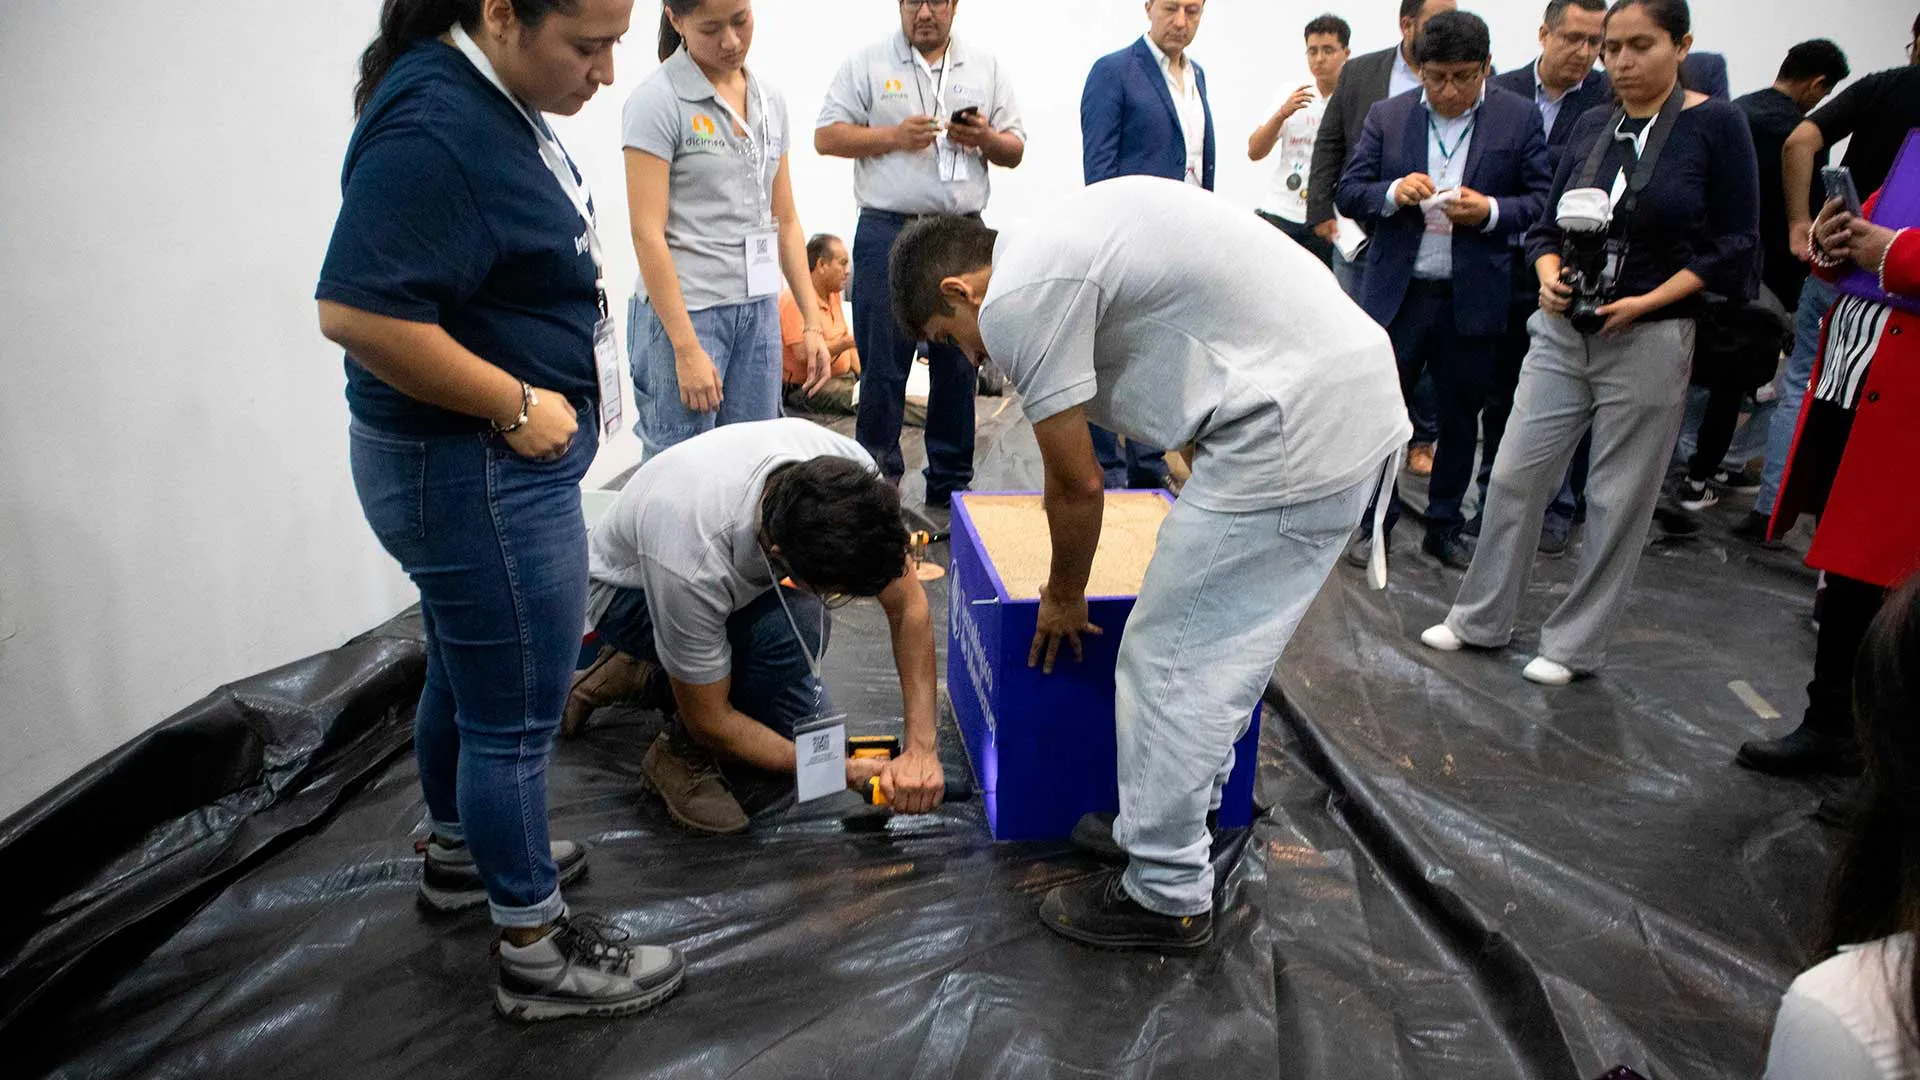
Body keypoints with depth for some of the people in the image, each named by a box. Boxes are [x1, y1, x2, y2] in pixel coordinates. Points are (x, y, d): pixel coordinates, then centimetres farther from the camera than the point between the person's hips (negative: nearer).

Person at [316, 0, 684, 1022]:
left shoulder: (493, 100, 8)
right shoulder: (434, 130, -23)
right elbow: (355, 309, -29)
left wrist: (530, 400, 14)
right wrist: (517, 404, -22)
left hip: (483, 459, 10)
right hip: (476, 472, -10)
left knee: (465, 673, 25)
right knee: (514, 713, 2)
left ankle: (461, 852, 46)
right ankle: (536, 951, 19)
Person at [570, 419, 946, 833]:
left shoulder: (850, 474, -31)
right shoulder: (695, 563, -44)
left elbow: (909, 607, -19)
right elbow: (710, 721, -29)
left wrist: (921, 748, -26)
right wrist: (841, 770, -28)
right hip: (631, 591, -6)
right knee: (794, 626, -33)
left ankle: (649, 678, 18)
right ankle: (685, 751, -9)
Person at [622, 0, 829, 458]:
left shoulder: (771, 102, 10)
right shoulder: (657, 100, -8)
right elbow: (648, 233, -12)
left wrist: (813, 321, 8)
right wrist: (686, 349, -17)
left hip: (760, 312, 6)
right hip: (683, 312, -6)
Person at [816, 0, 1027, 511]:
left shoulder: (987, 68, 13)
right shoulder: (867, 64, 6)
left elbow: (1015, 149, 14)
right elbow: (827, 136, 0)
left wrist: (985, 139, -9)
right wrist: (894, 136, -13)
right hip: (887, 233, -2)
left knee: (959, 364, 6)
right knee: (882, 365, -1)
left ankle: (951, 486, 17)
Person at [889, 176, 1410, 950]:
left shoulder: (1015, 299, -10)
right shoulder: (1058, 246, 20)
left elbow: (1076, 483, -5)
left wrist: (1064, 598, 14)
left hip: (1297, 431, -10)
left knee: (1169, 660, 0)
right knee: (1223, 645, 21)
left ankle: (1165, 898, 14)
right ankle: (1178, 815, 36)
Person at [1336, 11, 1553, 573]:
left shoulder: (1520, 118, 1)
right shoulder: (1387, 116, 3)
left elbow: (1543, 201, 0)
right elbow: (1348, 192, 1)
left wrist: (1491, 211, -18)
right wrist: (1393, 193, -18)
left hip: (1473, 299, 0)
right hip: (1397, 293, 0)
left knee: (1461, 417, 11)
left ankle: (1444, 526, 26)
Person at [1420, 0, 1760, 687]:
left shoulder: (1716, 126, -5)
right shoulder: (1592, 127, 7)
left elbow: (1735, 247, -5)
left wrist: (1646, 301, -15)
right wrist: (1549, 278, -8)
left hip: (1649, 341, -4)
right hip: (1562, 331, 4)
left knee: (1618, 500, 4)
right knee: (1515, 475, 4)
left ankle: (1575, 644, 18)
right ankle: (1482, 620, 19)